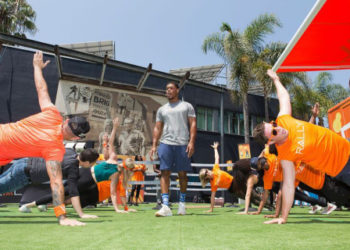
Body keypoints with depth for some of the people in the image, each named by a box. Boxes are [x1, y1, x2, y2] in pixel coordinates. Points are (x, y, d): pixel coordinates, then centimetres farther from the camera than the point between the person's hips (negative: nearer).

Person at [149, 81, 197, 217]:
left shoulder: (187, 106, 11)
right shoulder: (162, 109, 19)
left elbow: (193, 124, 3)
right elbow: (157, 128, 16)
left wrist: (191, 142, -10)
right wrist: (154, 145, 4)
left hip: (182, 144, -2)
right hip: (166, 143, 2)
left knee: (182, 174, 4)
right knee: (165, 172, -8)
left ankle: (182, 203, 19)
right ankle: (165, 206, -12)